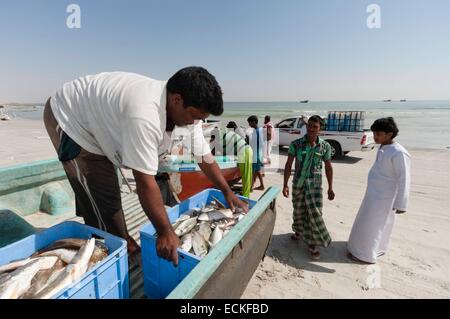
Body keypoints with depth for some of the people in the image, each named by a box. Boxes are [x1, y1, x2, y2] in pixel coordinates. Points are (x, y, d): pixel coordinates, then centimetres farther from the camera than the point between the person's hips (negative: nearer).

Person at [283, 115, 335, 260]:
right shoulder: (296, 144, -9)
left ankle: (312, 244, 14)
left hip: (314, 183, 0)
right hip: (298, 182, 1)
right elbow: (288, 165, -5)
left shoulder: (325, 146, -6)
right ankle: (299, 232, 43)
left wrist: (330, 187, 5)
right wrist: (285, 184, -8)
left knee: (315, 213, -4)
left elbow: (328, 167, 4)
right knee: (298, 210, 16)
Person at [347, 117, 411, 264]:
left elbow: (404, 180, -21)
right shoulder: (383, 148, 4)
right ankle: (377, 248, 41)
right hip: (374, 194, 8)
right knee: (378, 224, 23)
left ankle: (366, 254, 20)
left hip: (383, 197, -8)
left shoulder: (399, 153, -23)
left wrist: (401, 204, -19)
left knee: (371, 225, 4)